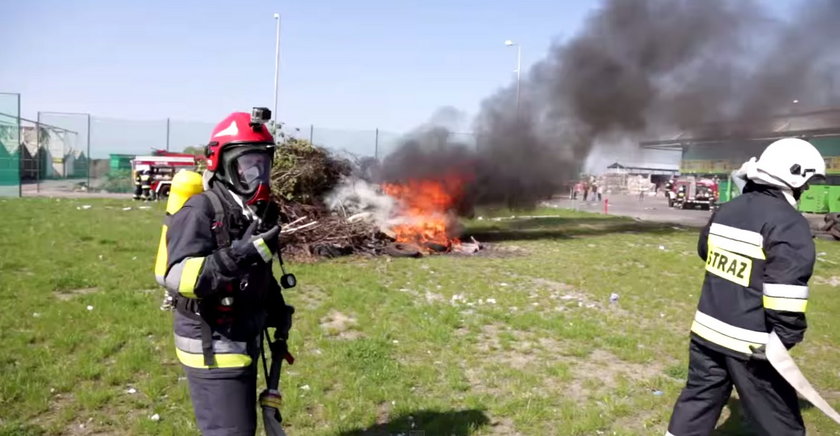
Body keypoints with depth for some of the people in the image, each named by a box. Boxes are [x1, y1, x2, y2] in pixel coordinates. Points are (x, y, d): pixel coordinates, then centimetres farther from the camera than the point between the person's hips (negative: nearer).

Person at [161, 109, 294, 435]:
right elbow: (178, 278, -31)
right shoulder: (201, 211, -20)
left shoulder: (261, 211, 7)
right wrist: (237, 256, -39)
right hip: (212, 348, -9)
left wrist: (277, 308, 12)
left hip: (244, 343, 9)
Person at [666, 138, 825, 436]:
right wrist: (787, 337, -17)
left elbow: (705, 252, 25)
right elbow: (786, 288, -25)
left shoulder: (726, 211, 8)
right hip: (751, 345, -7)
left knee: (697, 403, 18)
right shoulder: (788, 223, -16)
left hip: (707, 332, 7)